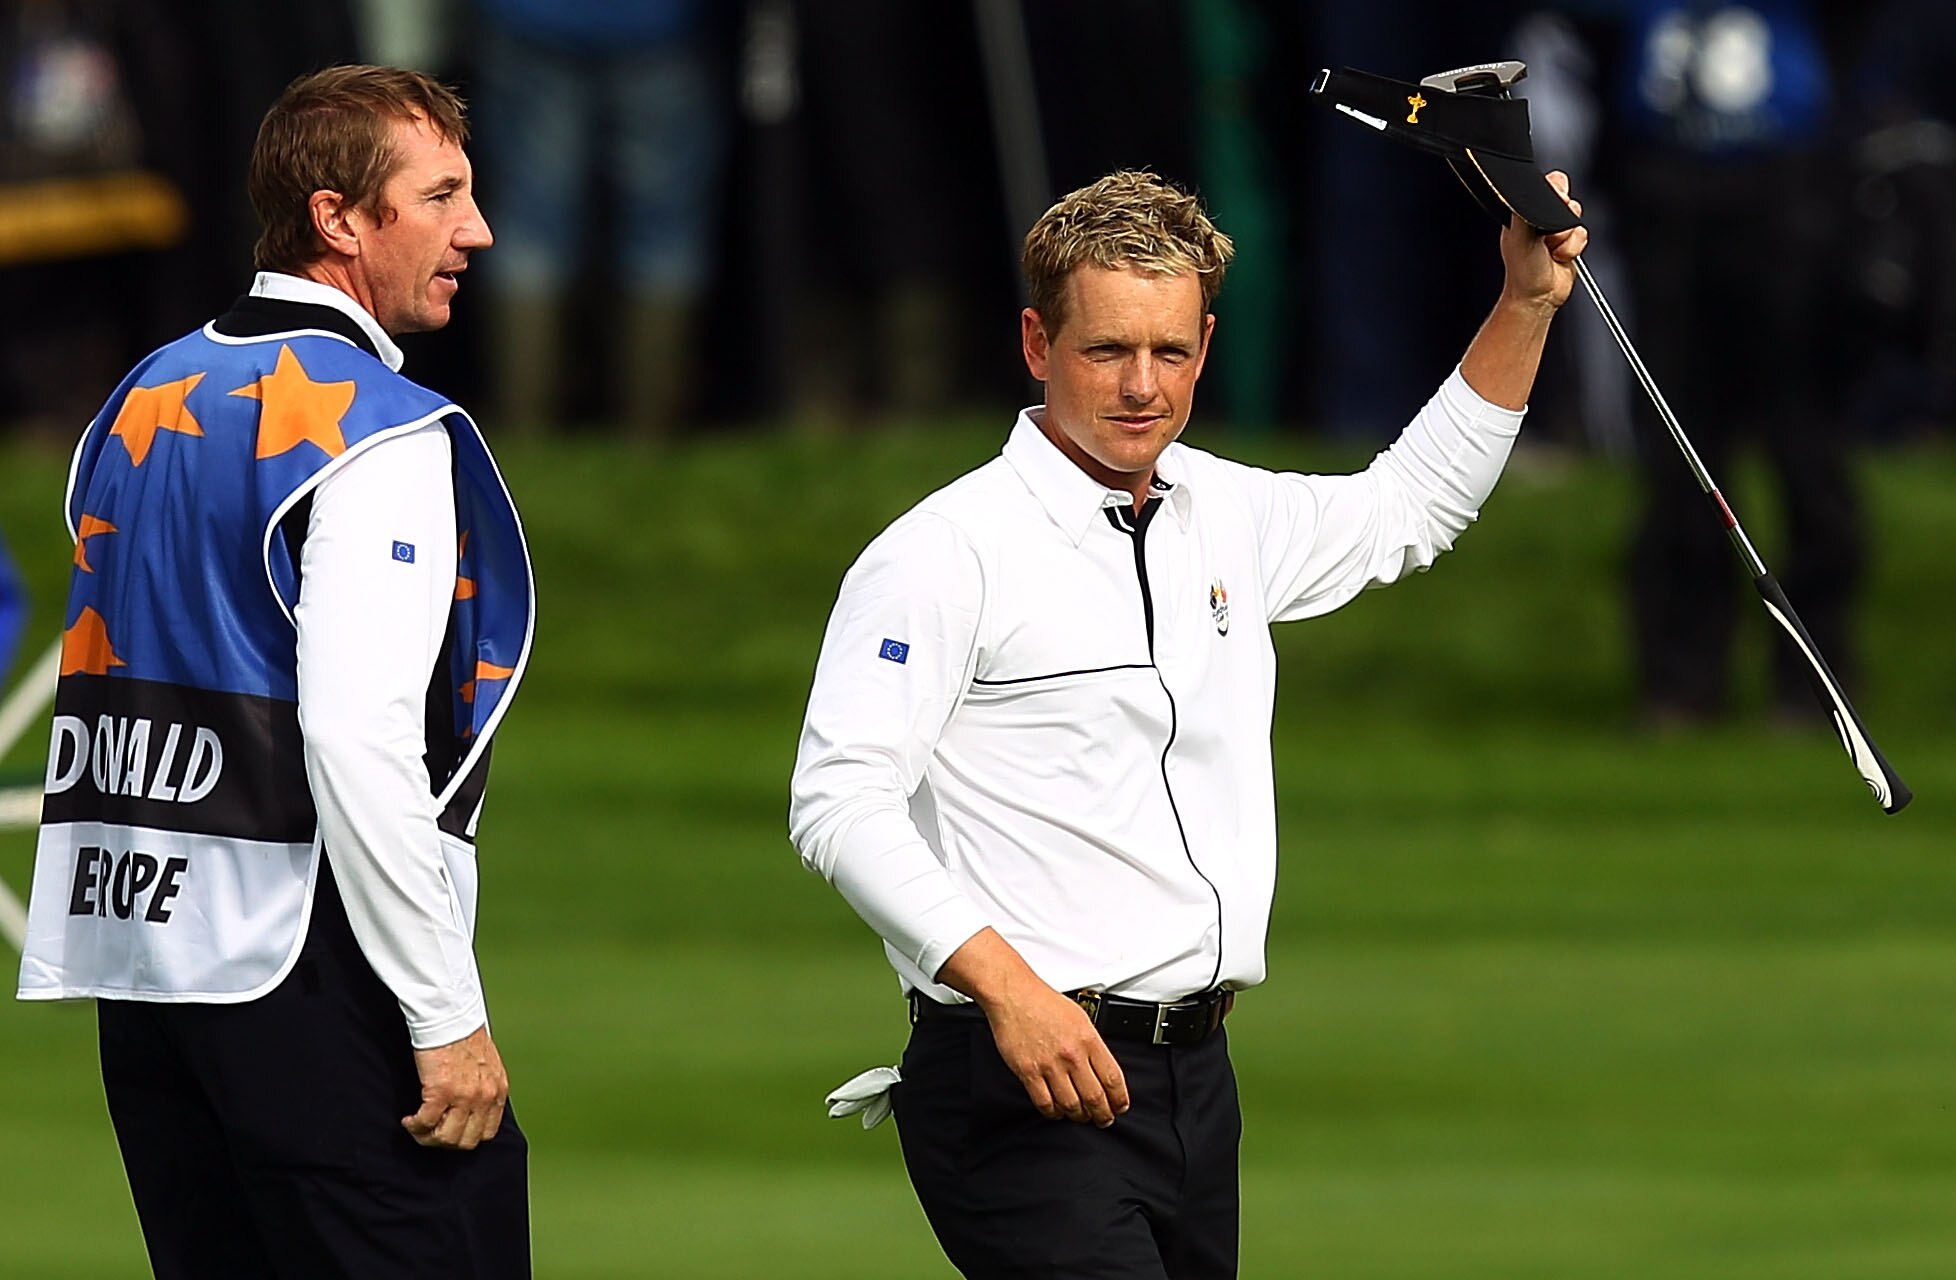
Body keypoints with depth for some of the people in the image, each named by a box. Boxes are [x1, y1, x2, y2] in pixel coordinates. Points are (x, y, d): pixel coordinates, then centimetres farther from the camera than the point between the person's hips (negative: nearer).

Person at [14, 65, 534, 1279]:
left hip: (143, 964, 9)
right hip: (310, 978, -9)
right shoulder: (376, 431, -11)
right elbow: (359, 743, -21)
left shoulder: (145, 403, 15)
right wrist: (449, 1019, -17)